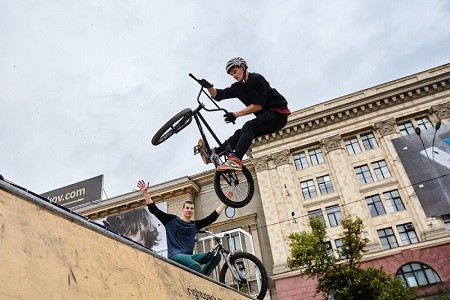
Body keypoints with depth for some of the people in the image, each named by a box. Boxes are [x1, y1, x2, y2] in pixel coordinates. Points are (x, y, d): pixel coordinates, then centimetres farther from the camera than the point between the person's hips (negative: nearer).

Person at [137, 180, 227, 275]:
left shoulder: (195, 225, 17)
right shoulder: (172, 220, 7)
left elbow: (213, 216, 17)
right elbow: (154, 209, 2)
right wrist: (145, 192, -7)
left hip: (189, 256, 6)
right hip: (175, 255, -6)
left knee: (216, 256, -15)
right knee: (196, 266, -35)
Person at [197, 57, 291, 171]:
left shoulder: (257, 79, -10)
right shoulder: (238, 87, 12)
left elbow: (258, 105, -19)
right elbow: (218, 95, 7)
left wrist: (236, 114, -24)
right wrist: (209, 87, -14)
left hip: (278, 113, -8)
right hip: (266, 117, 8)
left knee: (248, 127, -29)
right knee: (241, 133, -8)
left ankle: (236, 159, -45)